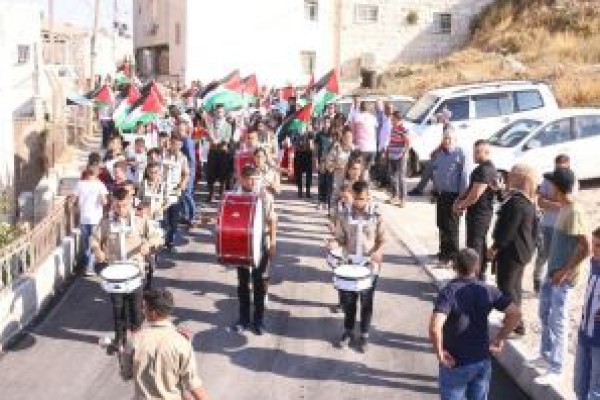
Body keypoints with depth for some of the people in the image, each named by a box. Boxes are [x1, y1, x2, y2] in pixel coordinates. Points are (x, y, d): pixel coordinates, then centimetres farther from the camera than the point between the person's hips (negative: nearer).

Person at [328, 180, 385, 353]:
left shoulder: (376, 216, -8)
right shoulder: (345, 216, -3)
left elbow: (382, 240, -4)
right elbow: (341, 238, 2)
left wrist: (378, 252, -24)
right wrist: (334, 243, -20)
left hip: (370, 266, -2)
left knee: (366, 302, 9)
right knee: (347, 300, 12)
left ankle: (364, 335, 25)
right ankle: (348, 331, 32)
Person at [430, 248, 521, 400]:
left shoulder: (448, 292, -20)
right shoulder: (486, 291, -5)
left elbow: (435, 327, -33)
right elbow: (515, 313, -6)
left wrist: (439, 352, -18)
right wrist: (500, 338, 2)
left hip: (455, 363, -5)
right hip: (482, 360, 5)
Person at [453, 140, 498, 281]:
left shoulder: (484, 170, -21)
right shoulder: (489, 168, 13)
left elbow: (475, 195, -24)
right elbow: (470, 188, 17)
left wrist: (461, 205, -9)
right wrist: (459, 200, 5)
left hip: (479, 213, -11)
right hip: (483, 212, 11)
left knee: (474, 244, -7)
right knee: (481, 243, 19)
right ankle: (481, 274, 30)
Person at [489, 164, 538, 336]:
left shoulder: (516, 202, -25)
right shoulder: (529, 201, 6)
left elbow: (508, 230, -24)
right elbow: (533, 226, 15)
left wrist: (495, 247, -15)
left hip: (511, 251, -10)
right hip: (524, 249, 10)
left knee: (506, 286, -1)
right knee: (515, 285, 20)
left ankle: (516, 323, 4)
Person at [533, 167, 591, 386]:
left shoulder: (575, 212, -22)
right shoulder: (564, 208, 6)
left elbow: (586, 247, -24)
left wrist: (565, 272, -21)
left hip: (563, 276, -9)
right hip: (553, 271, 9)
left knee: (557, 321, -1)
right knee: (545, 314, 20)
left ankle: (555, 370, 10)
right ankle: (546, 356, 36)